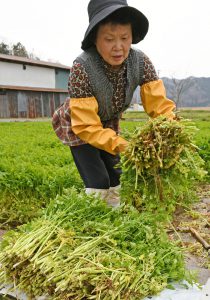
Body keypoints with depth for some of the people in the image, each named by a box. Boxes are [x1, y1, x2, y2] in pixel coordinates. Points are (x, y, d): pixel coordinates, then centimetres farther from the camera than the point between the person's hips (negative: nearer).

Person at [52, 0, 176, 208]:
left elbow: (159, 104, -22)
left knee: (115, 181, 13)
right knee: (98, 184, -12)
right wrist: (123, 146, -45)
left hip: (108, 125, 5)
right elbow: (87, 126, -34)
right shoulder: (82, 68, -35)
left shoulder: (141, 62, -23)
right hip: (78, 127, -4)